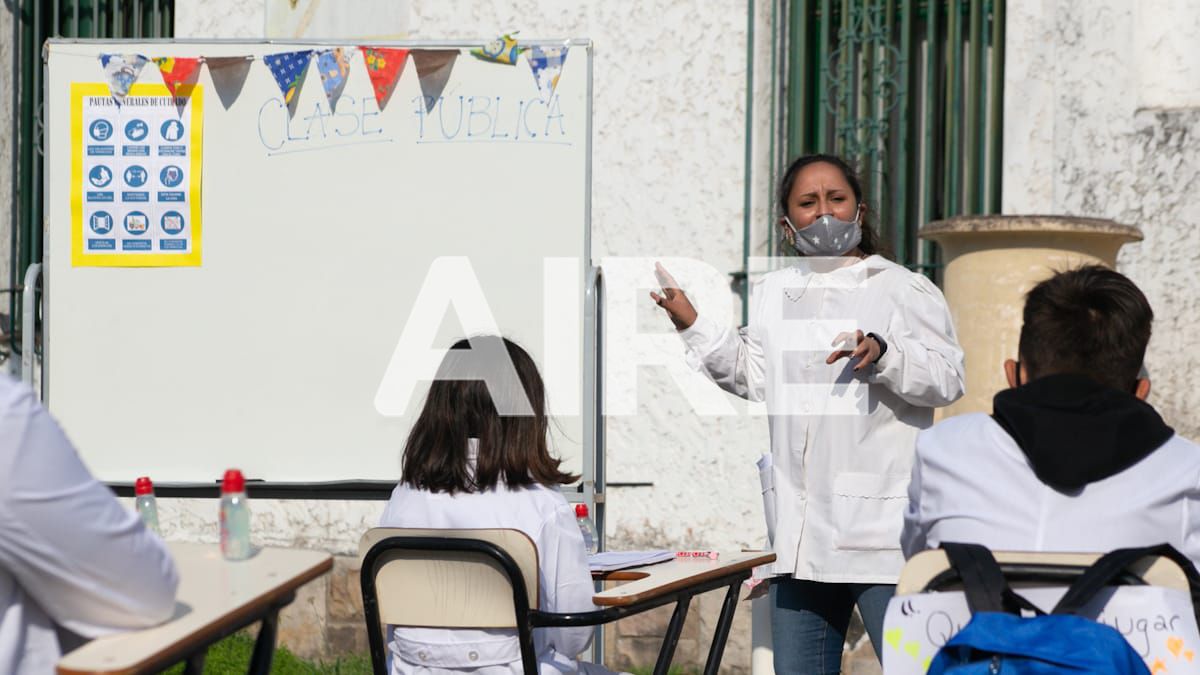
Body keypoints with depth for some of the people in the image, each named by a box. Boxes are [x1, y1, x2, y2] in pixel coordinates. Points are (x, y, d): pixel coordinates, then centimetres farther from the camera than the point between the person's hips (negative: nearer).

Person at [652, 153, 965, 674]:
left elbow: (948, 377, -9)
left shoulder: (904, 289, -2)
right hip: (800, 527, 6)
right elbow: (754, 377, 18)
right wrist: (691, 323, 14)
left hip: (881, 523, -6)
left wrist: (883, 354, -24)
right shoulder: (772, 293, 17)